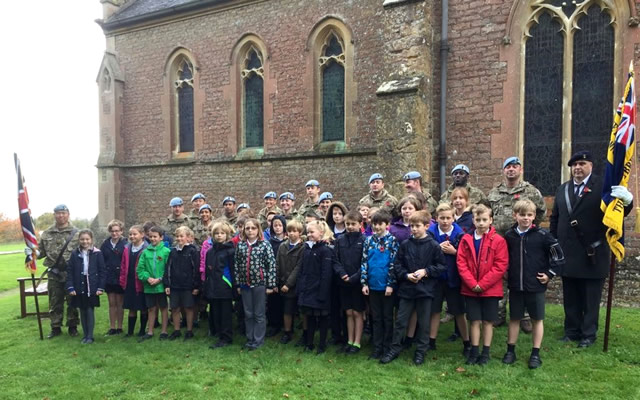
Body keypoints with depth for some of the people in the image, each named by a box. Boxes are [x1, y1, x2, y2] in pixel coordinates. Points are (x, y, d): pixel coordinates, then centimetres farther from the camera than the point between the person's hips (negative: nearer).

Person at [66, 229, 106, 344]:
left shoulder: (97, 253, -4)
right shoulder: (74, 254, 2)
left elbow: (102, 271, -2)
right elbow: (69, 271, 3)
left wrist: (101, 287, -6)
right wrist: (70, 287, -5)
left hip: (92, 288, -2)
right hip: (79, 288, 2)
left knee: (90, 311, 1)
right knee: (82, 312, 11)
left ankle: (90, 336, 10)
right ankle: (85, 335, 22)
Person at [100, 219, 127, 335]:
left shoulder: (125, 244, -7)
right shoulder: (105, 244, 5)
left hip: (120, 278, -3)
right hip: (108, 278, 3)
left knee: (119, 303, 7)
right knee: (111, 303, 11)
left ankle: (119, 327, 17)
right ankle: (112, 328, 18)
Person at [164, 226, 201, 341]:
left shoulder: (193, 251, -7)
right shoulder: (173, 252, 8)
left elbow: (197, 269, -9)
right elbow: (168, 268, 9)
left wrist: (197, 286, -10)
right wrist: (166, 284, 2)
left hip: (188, 286, -4)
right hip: (174, 285, 4)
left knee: (188, 308, 6)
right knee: (175, 309, 10)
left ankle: (189, 331, 18)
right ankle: (176, 330, 24)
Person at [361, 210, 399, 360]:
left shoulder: (392, 240, -5)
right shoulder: (369, 241, 5)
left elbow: (393, 263, -9)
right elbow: (364, 262, 5)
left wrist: (391, 284, -13)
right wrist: (364, 282, 0)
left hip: (386, 285, -3)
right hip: (373, 285, 4)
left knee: (387, 317, 8)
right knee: (376, 318, 11)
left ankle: (387, 348, 18)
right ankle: (377, 348, 20)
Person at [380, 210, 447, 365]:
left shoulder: (433, 246, -5)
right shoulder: (405, 244, 0)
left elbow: (442, 266, -3)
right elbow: (397, 265, 4)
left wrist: (426, 271, -14)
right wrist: (406, 275, -11)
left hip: (425, 290, -1)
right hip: (406, 289, 2)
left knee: (423, 322, 10)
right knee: (401, 320, 8)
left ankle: (420, 351, 24)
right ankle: (394, 349, 20)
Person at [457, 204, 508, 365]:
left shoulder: (498, 241, -6)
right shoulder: (466, 239, 1)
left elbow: (501, 266, -10)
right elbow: (461, 263, -2)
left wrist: (482, 284, -14)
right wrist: (472, 284, -13)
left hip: (490, 289, -1)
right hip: (470, 289, 1)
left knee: (487, 321, 9)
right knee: (475, 321, 9)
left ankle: (486, 352, 22)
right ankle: (474, 352, 21)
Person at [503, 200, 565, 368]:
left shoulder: (542, 235, -9)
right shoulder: (509, 236, -1)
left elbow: (559, 255, -4)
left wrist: (550, 274, -5)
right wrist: (507, 273, 6)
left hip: (536, 286, -2)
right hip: (515, 286, 2)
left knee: (537, 319, 9)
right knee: (514, 318, 11)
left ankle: (535, 354, 20)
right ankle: (510, 351, 22)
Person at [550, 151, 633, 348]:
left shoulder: (603, 186, -6)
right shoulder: (562, 189, 11)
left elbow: (618, 213, -13)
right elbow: (555, 219, 10)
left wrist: (626, 200, -35)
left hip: (592, 254, -5)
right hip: (568, 254, 5)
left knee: (590, 298, 9)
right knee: (570, 297, 15)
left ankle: (589, 334, 21)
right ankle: (572, 331, 28)